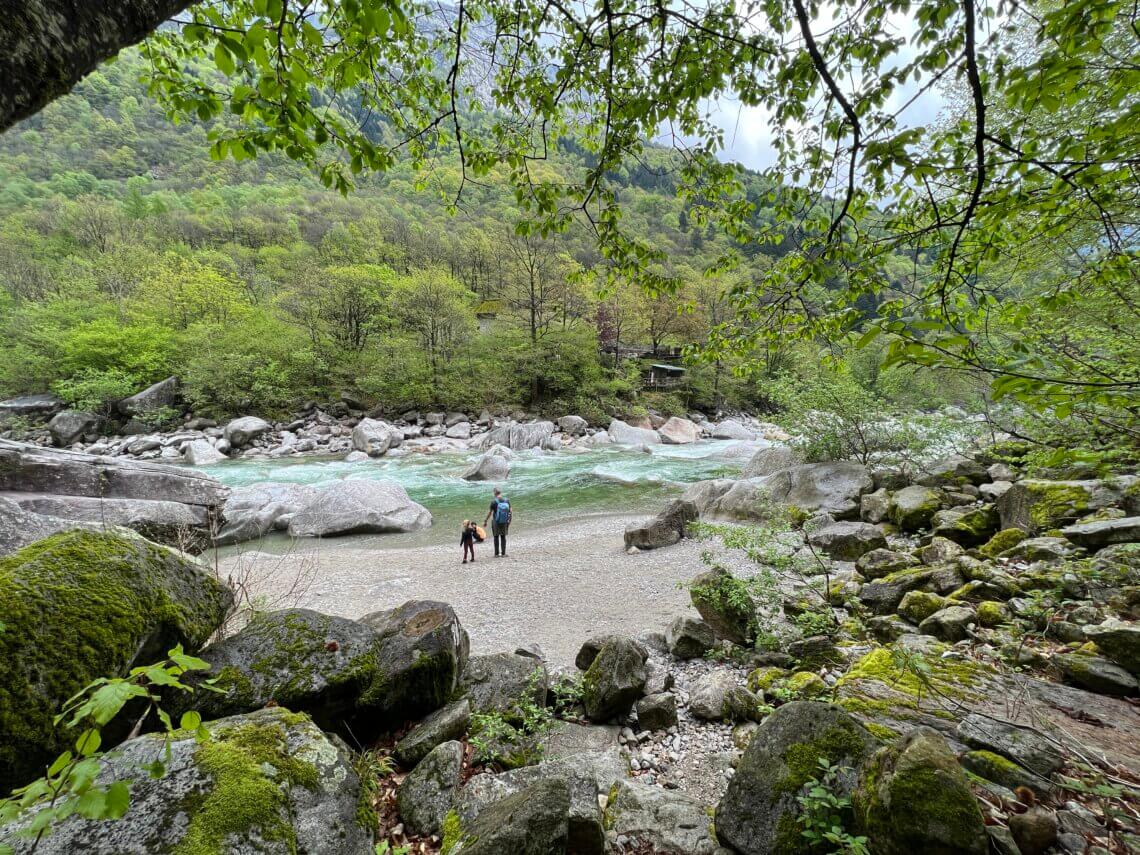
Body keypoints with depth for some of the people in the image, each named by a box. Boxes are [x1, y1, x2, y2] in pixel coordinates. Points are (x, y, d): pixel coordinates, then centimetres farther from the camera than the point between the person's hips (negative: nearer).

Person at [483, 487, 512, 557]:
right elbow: (510, 511, 2)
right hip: (504, 522, 3)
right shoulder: (507, 500, -4)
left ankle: (497, 553, 13)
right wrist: (509, 520, 14)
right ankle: (503, 553, 13)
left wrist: (485, 521, 1)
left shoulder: (494, 501, -14)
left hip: (496, 521, -3)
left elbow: (489, 512, -10)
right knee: (503, 537, 13)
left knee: (496, 537, 9)